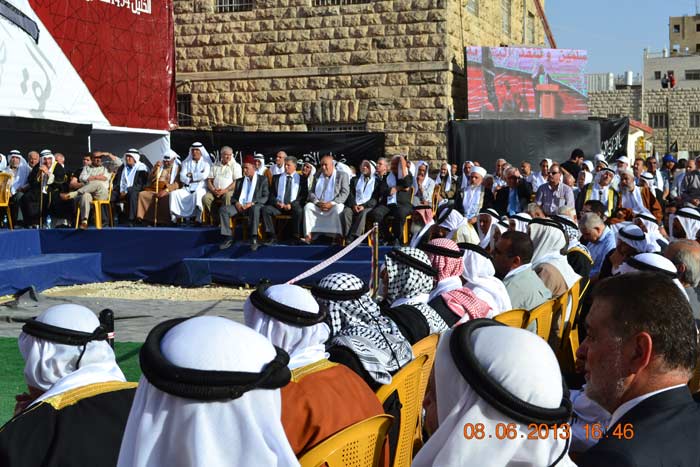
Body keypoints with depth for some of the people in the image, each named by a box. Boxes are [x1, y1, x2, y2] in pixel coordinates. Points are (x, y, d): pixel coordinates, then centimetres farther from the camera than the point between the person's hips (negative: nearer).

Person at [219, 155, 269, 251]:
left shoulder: (262, 179, 8)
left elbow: (265, 197, -2)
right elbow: (234, 196, 19)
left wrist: (252, 203, -17)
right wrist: (236, 203, -7)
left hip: (254, 206, -4)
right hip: (240, 206, 4)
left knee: (255, 209, -41)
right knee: (223, 209, -22)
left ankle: (253, 239, -35)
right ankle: (228, 238, -21)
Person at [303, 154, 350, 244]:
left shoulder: (342, 175, 6)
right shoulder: (317, 176, 19)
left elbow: (345, 193, -5)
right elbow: (311, 192, 13)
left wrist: (331, 203, -18)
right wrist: (317, 202, -9)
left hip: (334, 205, -4)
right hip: (318, 206, 4)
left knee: (338, 208, -37)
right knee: (307, 206, -25)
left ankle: (338, 237, -38)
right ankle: (308, 236, -31)